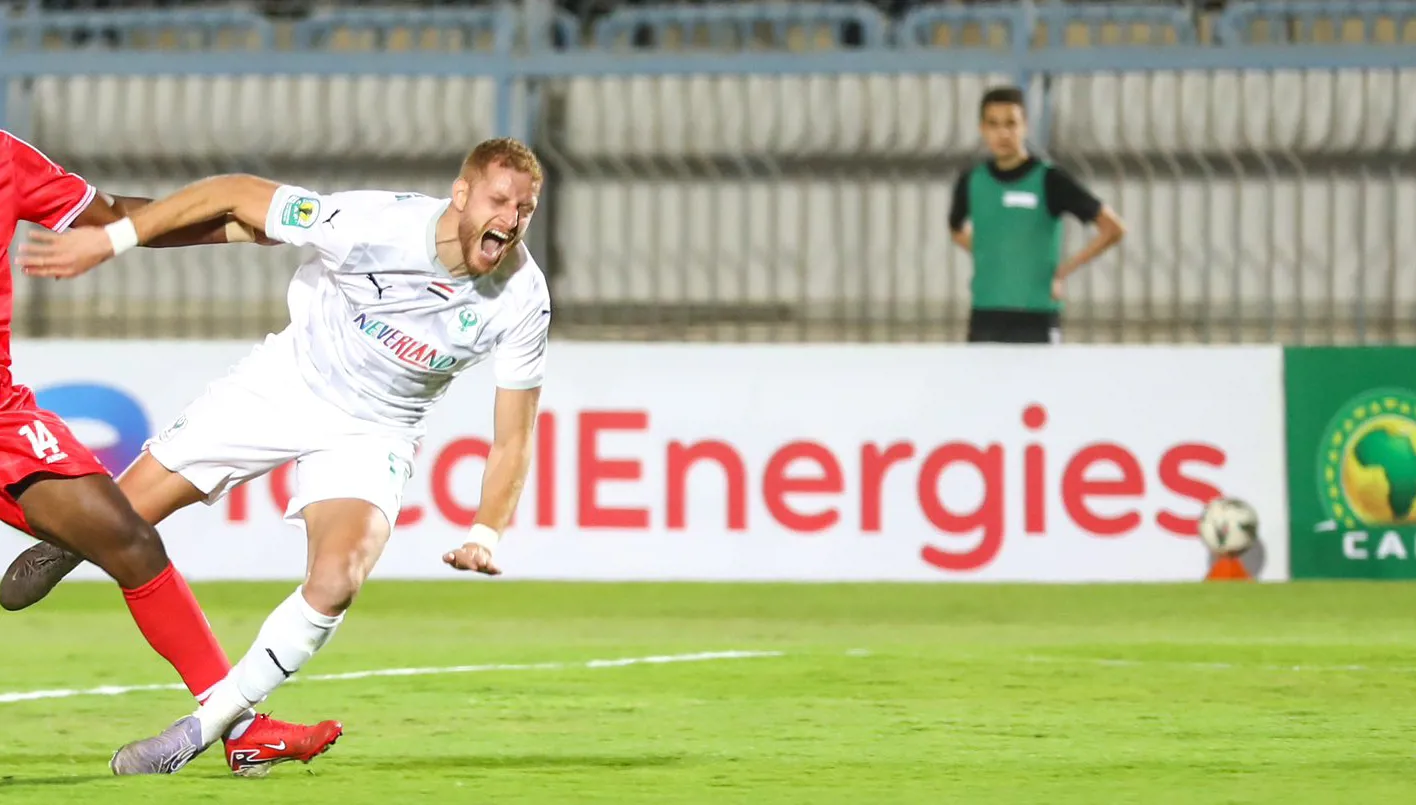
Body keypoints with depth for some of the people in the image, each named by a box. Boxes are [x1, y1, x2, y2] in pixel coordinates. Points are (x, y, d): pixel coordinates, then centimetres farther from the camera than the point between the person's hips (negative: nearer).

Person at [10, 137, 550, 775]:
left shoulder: (521, 301, -22)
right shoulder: (374, 224, -29)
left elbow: (512, 441, -11)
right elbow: (237, 197, -17)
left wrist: (486, 536, -26)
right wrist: (111, 238, -17)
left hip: (373, 433, 0)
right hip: (286, 384, 0)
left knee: (335, 584, -27)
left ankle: (210, 722, -5)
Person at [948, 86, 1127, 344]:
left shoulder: (1048, 180, -5)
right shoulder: (971, 182, 7)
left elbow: (1113, 228, -4)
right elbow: (958, 228, 29)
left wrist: (1065, 269, -6)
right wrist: (987, 256, 12)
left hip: (1036, 322, -4)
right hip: (984, 321, 4)